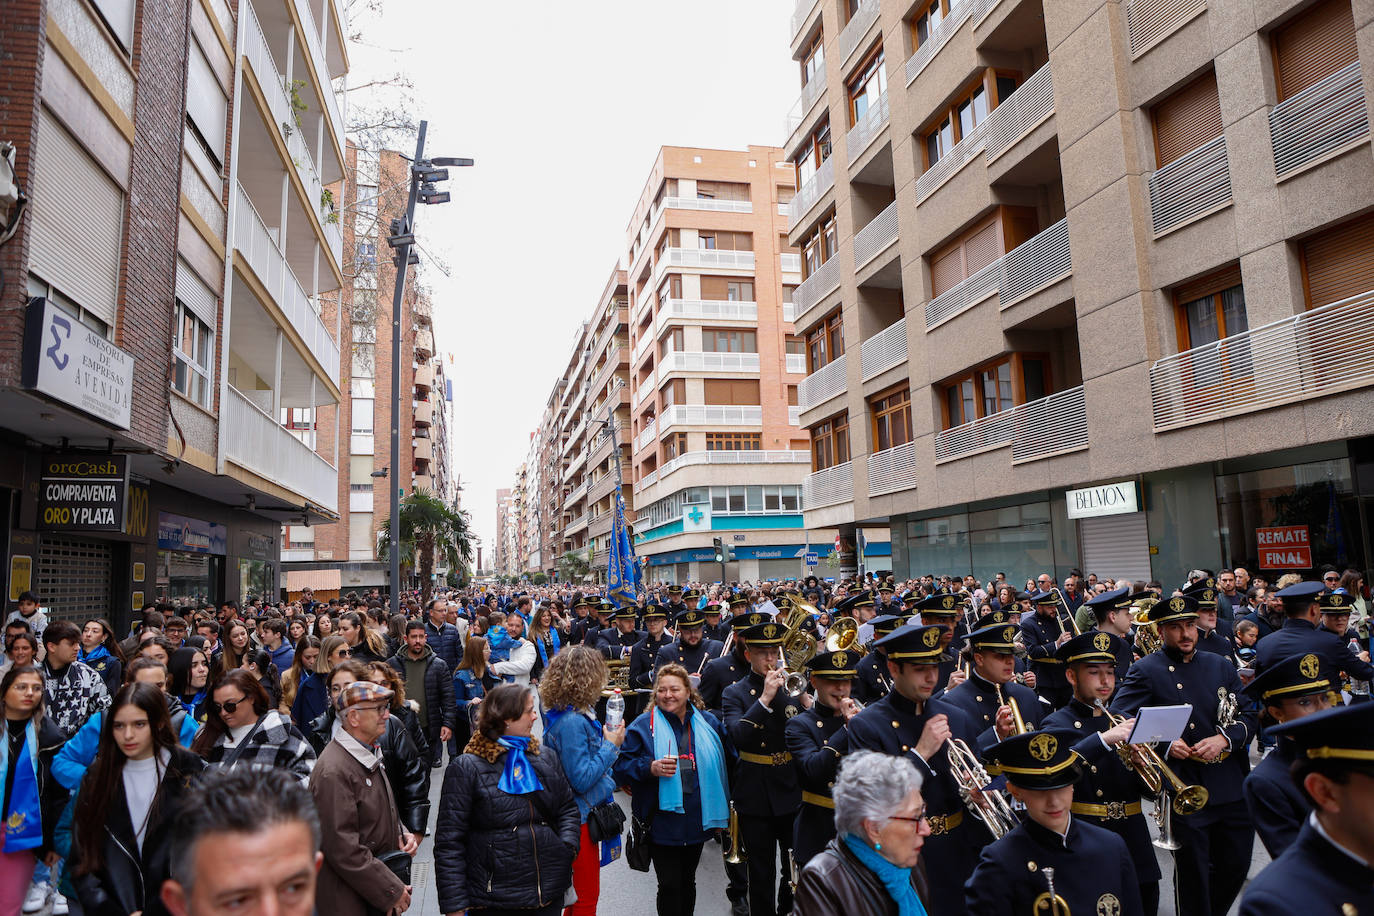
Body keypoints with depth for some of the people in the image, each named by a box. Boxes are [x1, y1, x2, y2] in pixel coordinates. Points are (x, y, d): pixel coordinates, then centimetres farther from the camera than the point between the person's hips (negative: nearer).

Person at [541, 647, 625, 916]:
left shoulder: (575, 715, 3)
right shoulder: (572, 723, -28)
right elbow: (582, 779, -26)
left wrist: (608, 739, 4)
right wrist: (611, 745, -20)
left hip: (581, 815, 9)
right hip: (581, 817, -9)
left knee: (579, 892, 24)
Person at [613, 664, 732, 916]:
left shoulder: (708, 723, 6)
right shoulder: (643, 725, -5)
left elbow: (722, 766, 14)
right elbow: (621, 767, -7)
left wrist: (720, 813, 11)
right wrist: (650, 768, -24)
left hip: (697, 820, 4)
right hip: (662, 823, -3)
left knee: (687, 881, 17)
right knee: (669, 886, -3)